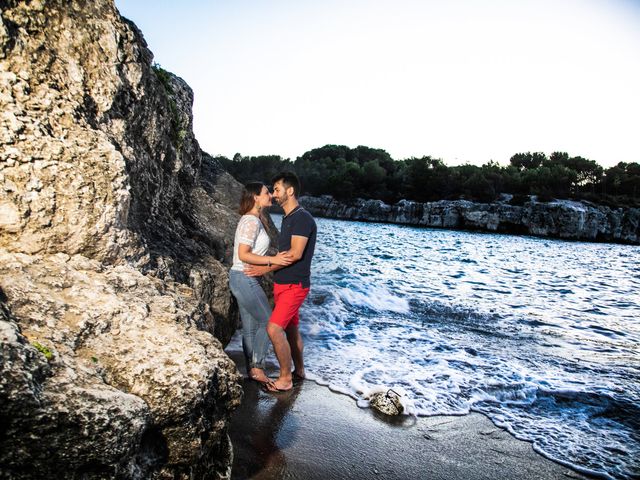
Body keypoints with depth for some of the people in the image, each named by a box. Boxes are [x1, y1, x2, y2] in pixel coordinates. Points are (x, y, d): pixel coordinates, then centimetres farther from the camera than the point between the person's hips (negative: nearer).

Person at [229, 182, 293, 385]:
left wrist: (276, 259, 13)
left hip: (243, 278, 9)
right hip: (245, 279, -9)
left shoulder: (253, 220, 13)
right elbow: (243, 255, -23)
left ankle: (253, 369, 24)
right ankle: (257, 366, 11)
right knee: (267, 322, 2)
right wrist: (272, 260, -24)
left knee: (250, 328, 14)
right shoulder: (251, 221, -17)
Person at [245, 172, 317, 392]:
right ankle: (299, 370, 31)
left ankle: (285, 378, 1)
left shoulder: (302, 218, -16)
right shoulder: (288, 218, 14)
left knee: (274, 328, -13)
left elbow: (295, 254, -23)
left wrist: (265, 268, -18)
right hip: (282, 283, 9)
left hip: (294, 285, -9)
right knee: (291, 329, 16)